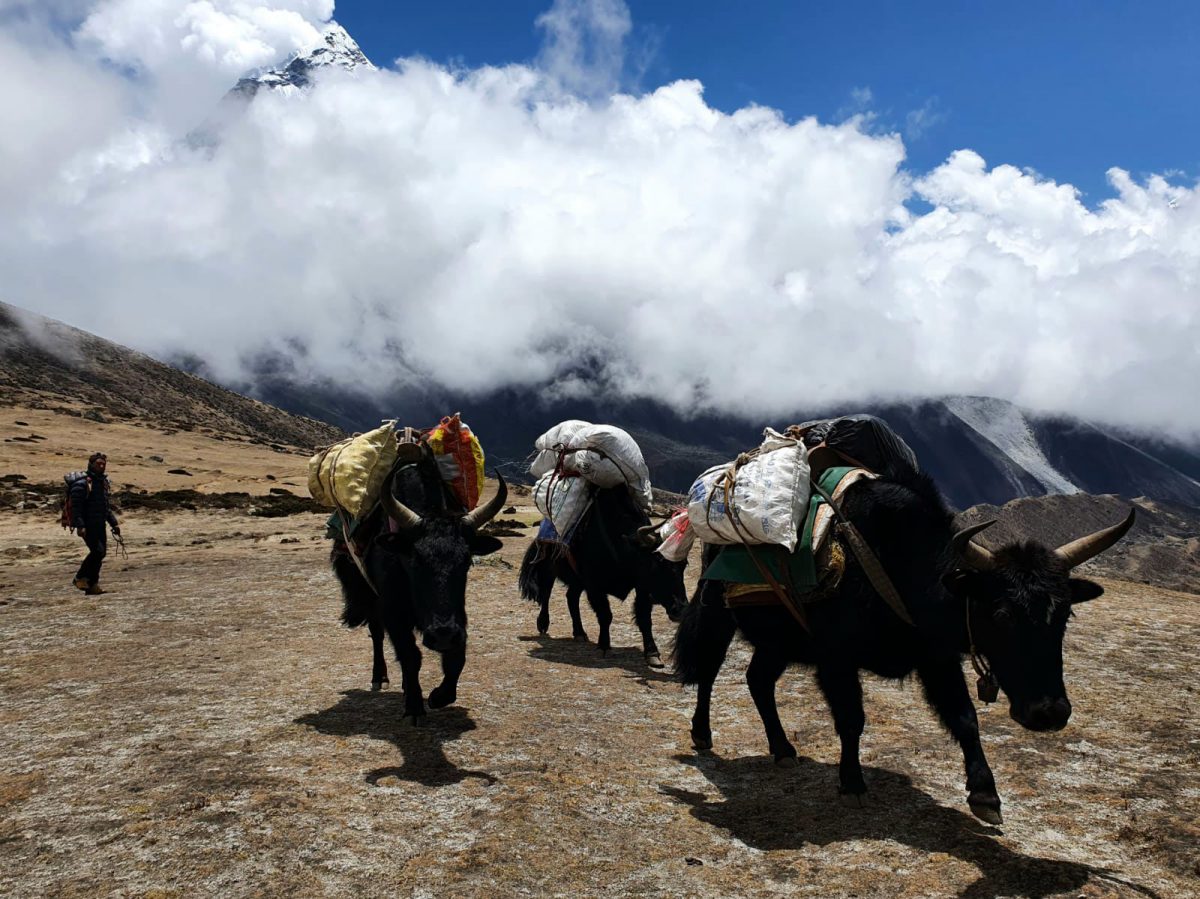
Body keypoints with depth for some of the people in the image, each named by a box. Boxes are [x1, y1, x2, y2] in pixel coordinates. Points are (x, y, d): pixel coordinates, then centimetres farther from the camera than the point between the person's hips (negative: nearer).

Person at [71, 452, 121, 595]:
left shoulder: (103, 483, 16)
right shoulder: (82, 484, -10)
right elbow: (75, 506, -17)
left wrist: (114, 523, 18)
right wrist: (79, 526, -26)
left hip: (100, 526, 8)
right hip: (87, 526, -8)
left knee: (101, 553, 6)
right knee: (97, 551, -19)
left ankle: (92, 585, 14)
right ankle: (80, 578, -2)